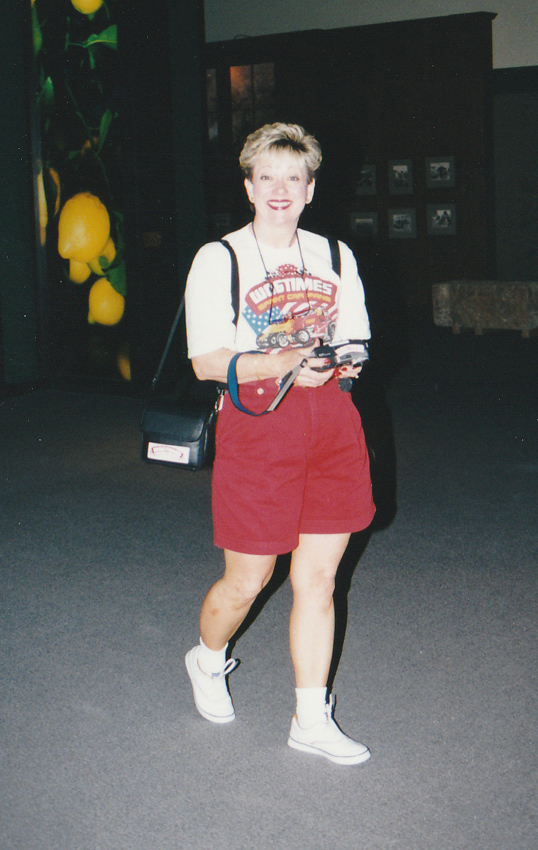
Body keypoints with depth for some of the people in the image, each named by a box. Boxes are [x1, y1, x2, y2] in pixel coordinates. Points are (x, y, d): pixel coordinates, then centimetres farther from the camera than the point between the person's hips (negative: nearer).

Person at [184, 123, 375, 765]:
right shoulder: (217, 259, -2)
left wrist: (336, 362, -9)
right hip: (256, 420, -4)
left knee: (318, 576, 5)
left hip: (330, 420, 4)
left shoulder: (335, 256, 12)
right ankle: (208, 660, 35)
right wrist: (281, 363, -22)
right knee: (247, 581, 3)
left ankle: (311, 719, 16)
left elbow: (357, 347, 15)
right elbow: (206, 362, -7)